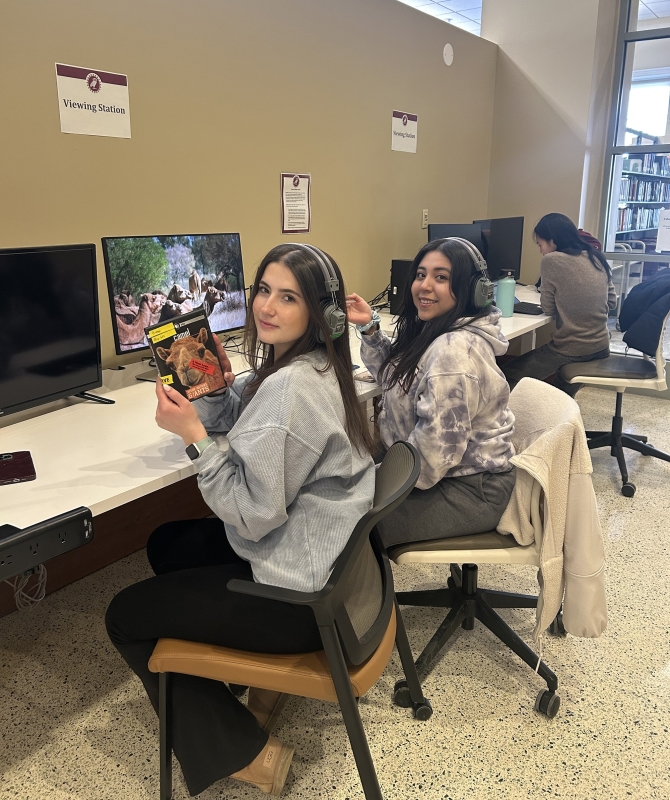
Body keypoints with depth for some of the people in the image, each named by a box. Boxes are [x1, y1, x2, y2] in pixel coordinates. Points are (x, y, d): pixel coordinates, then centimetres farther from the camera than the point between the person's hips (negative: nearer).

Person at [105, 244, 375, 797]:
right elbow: (246, 422, 16)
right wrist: (219, 385, -3)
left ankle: (243, 754, 13)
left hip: (304, 594, -10)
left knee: (126, 617, 5)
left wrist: (194, 434, -21)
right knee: (167, 544, 25)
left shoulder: (290, 387, -27)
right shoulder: (313, 366, 4)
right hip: (330, 559, 10)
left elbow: (254, 513, -26)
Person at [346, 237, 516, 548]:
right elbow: (393, 373, 21)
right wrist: (369, 327, 6)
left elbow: (433, 452, -28)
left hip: (468, 489, -10)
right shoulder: (432, 331, 3)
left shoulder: (455, 350, -28)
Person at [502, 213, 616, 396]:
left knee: (507, 377, 7)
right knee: (561, 393, 32)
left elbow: (548, 308, -4)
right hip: (601, 348, 8)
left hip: (571, 349, -8)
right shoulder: (597, 258, 6)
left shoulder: (552, 260, -14)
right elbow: (611, 302, 15)